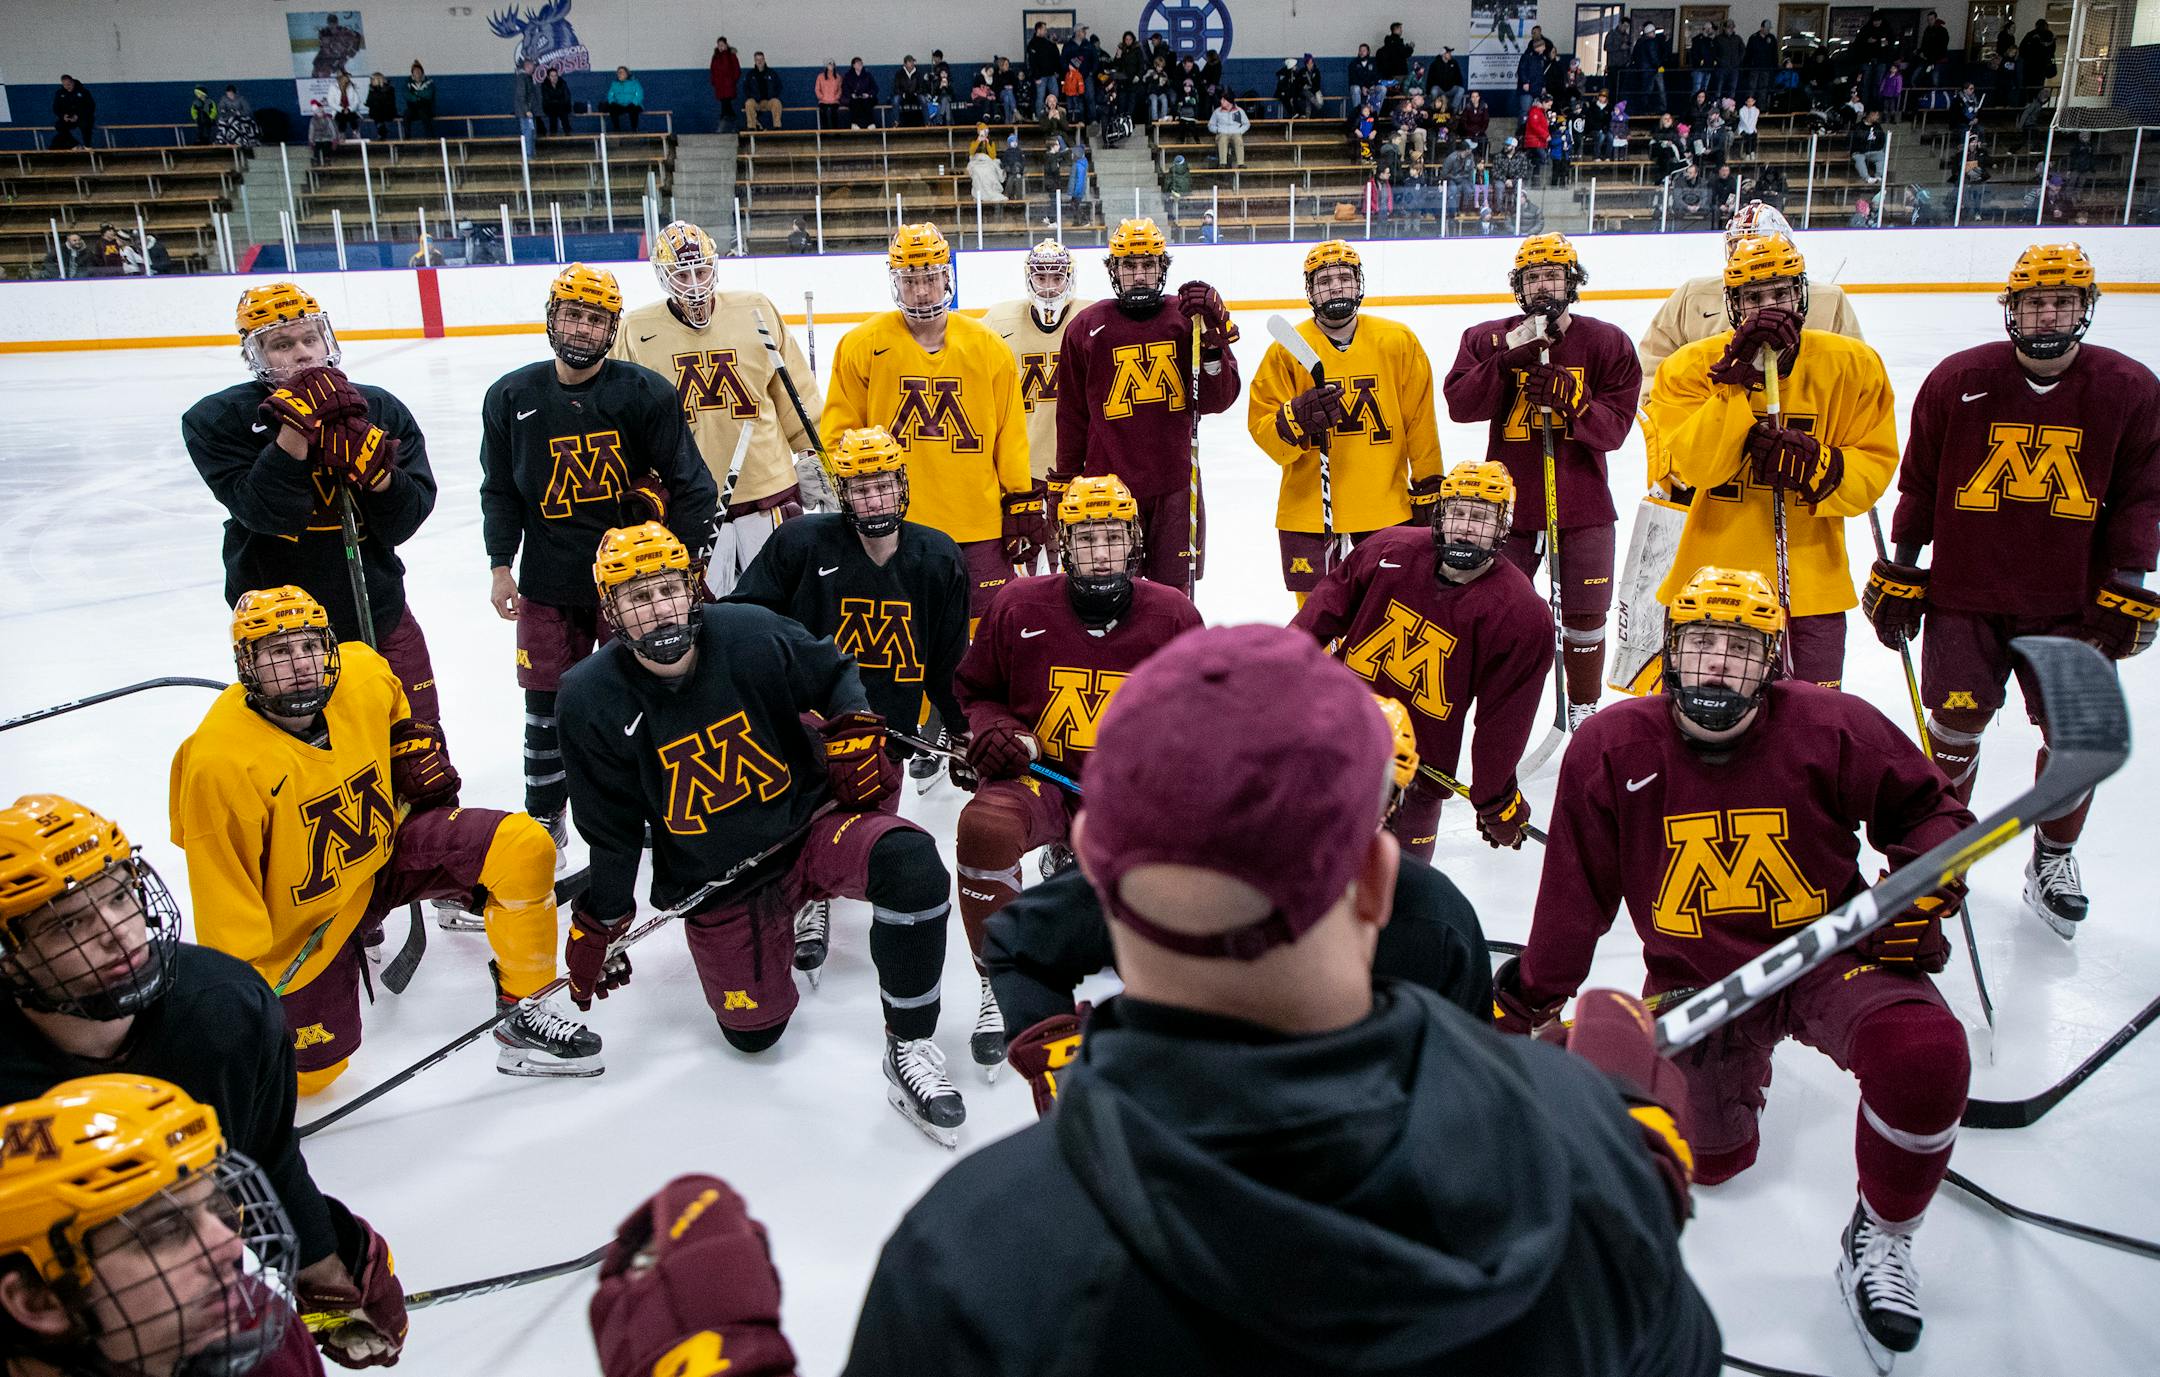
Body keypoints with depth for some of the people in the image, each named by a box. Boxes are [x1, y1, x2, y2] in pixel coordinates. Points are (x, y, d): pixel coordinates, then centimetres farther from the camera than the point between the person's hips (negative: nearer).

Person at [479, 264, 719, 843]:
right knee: (546, 702, 9)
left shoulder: (646, 393, -7)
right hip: (548, 582, 3)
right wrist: (501, 566, 5)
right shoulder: (512, 397, 2)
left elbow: (691, 485, -5)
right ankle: (544, 817, 26)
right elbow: (500, 490, 11)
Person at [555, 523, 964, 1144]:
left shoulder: (750, 634, -15)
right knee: (754, 1032, 4)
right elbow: (608, 828, 0)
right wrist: (597, 925, 6)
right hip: (715, 882, 2)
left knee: (910, 862, -32)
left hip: (809, 821, -1)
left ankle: (909, 1045, -17)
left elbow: (832, 673, 6)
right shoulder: (593, 699, -12)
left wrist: (854, 733, -12)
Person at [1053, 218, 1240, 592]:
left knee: (1174, 594, 9)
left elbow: (1218, 400, -1)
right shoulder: (1086, 328, 1)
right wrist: (1064, 484, 9)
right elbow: (1072, 416, 7)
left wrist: (1212, 337, -15)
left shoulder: (1187, 318, 3)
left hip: (1176, 486, 1)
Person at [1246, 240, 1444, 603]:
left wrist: (1429, 488, 5)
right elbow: (1260, 425, -5)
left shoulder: (1399, 341, 1)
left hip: (1386, 504, 1)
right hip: (1309, 505, -1)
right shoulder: (1287, 349, -2)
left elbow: (1420, 420, 5)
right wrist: (1296, 418, -25)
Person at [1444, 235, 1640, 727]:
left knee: (1584, 615, 8)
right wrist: (1506, 360, -24)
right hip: (1509, 500, 0)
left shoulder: (1608, 344, -2)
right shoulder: (1487, 339, 1)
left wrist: (1568, 398, -24)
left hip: (1584, 506, 0)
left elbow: (1614, 427, -7)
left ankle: (1584, 708, 27)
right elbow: (1460, 405, -13)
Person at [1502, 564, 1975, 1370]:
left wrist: (1919, 899, -14)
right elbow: (1577, 893, -2)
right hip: (1696, 980, 1)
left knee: (1925, 1055, -31)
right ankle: (1740, 1064, 44)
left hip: (1829, 951, -1)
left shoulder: (1831, 727, -12)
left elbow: (1928, 810, 3)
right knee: (1713, 1161, 7)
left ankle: (1879, 1241, -3)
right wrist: (1526, 997, 4)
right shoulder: (1611, 750, -11)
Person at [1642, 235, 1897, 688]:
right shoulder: (1692, 366, -5)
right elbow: (1691, 466, -18)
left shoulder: (1853, 366, 0)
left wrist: (1817, 466, -21)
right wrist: (1736, 382, -24)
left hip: (1813, 583, 2)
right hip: (1712, 579, -1)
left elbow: (1875, 466, -1)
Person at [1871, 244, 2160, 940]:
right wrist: (1898, 574, 3)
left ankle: (2052, 860, 25)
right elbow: (1919, 483, 3)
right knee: (1954, 726, -3)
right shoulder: (1957, 380, -4)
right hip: (1963, 594, -1)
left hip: (2070, 603, 1)